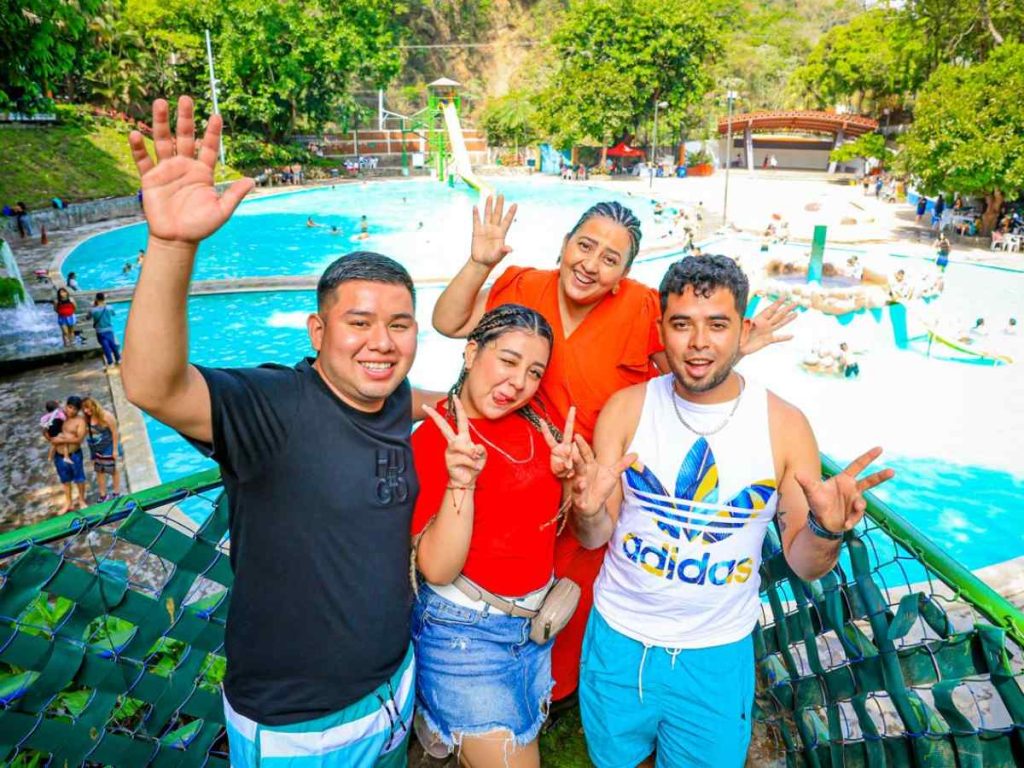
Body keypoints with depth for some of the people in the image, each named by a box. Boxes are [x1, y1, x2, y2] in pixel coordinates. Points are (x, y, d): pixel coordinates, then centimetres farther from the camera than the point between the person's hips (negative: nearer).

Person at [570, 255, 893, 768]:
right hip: (618, 637, 1)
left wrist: (826, 531, -27)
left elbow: (803, 565, -6)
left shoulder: (784, 425, -12)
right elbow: (595, 538, -8)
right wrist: (589, 510, -30)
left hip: (716, 657, 0)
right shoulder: (626, 409, -11)